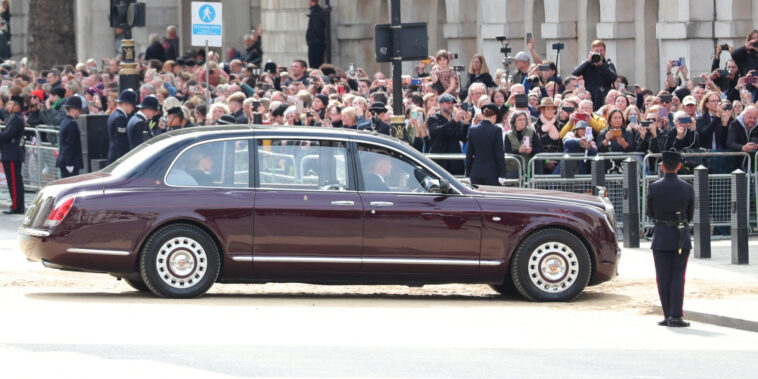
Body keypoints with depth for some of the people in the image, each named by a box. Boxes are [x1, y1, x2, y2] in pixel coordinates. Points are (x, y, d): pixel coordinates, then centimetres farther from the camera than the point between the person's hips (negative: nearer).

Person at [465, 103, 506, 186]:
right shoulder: (496, 130, -8)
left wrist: (468, 174, 13)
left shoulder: (472, 130, 3)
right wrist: (502, 175, -3)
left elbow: (469, 154, 7)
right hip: (492, 173, -3)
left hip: (475, 173, 3)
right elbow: (500, 154, -6)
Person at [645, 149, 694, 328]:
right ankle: (676, 316, -4)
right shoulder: (687, 188, -7)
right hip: (681, 236, 0)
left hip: (661, 236, 0)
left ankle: (668, 315, 6)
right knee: (678, 276, 3)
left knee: (663, 277, 6)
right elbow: (690, 214, 4)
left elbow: (649, 213, 2)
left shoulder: (654, 187, -9)